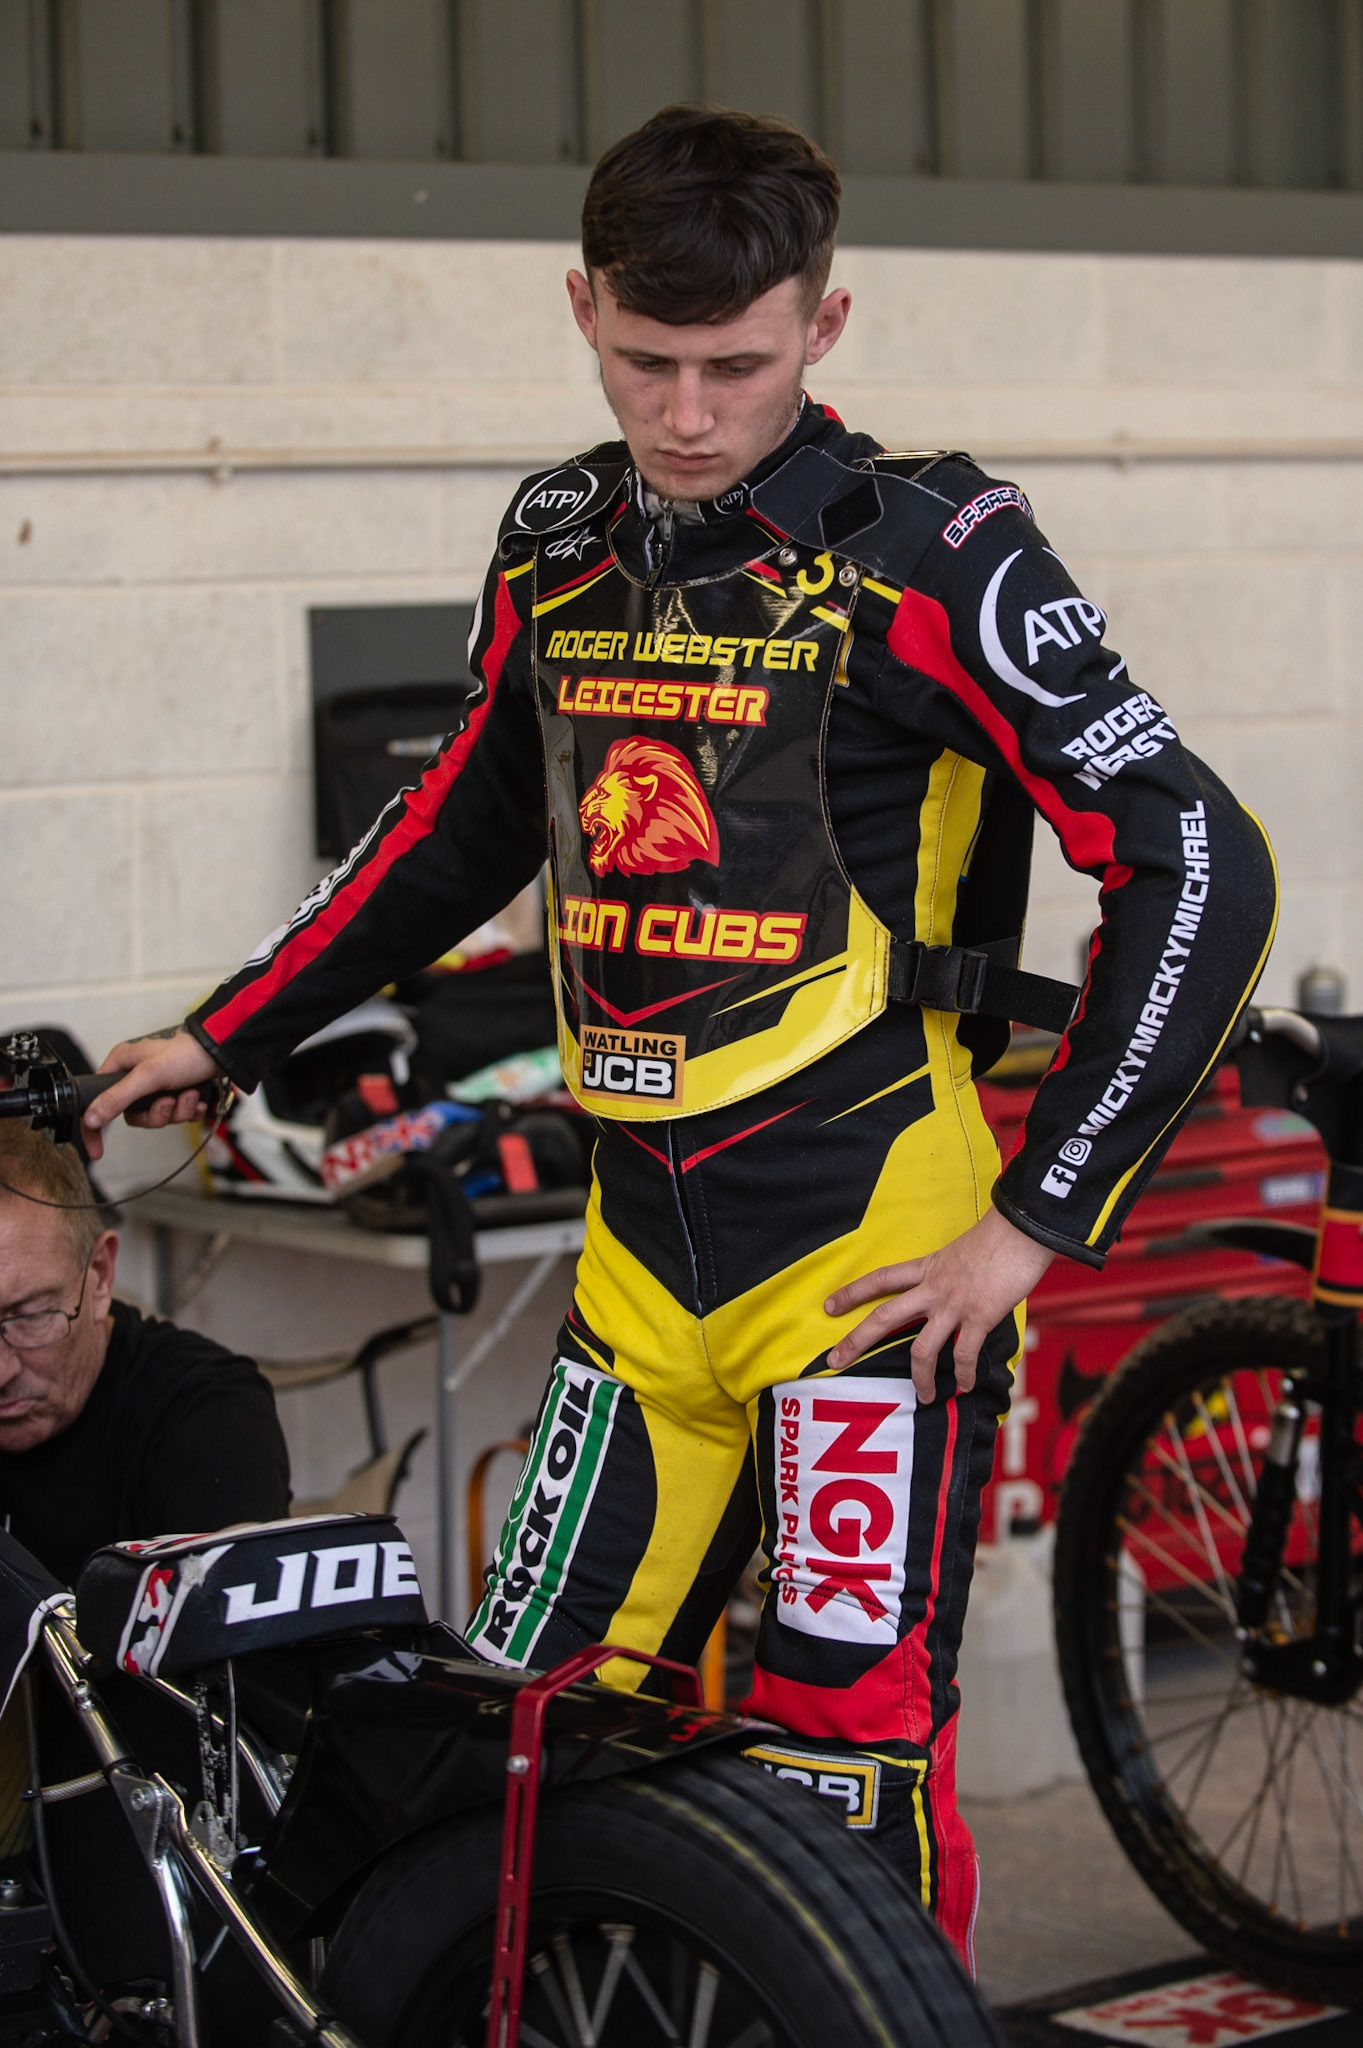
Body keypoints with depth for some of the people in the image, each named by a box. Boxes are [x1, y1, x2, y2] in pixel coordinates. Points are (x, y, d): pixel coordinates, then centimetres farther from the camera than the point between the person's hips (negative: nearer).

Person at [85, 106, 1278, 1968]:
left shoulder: (926, 553, -11)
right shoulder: (559, 550, 8)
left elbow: (1198, 869, -12)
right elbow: (466, 825, 24)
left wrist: (1038, 1223, -14)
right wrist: (229, 1038, 26)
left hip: (869, 1254, -6)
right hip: (644, 1258, 6)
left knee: (846, 1772, -5)